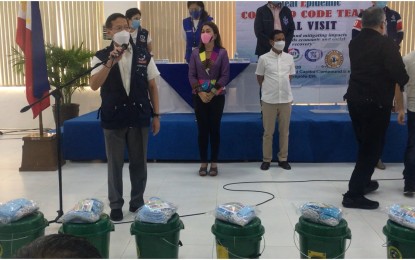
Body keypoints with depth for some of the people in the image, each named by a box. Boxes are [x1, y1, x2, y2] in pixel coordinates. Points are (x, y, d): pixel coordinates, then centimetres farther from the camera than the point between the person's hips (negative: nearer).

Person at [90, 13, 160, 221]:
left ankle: (137, 201, 27)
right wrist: (111, 62, -25)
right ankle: (116, 205, 22)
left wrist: (156, 115, 3)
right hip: (113, 118, -1)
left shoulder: (144, 56, 2)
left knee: (139, 162, 11)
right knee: (115, 164, 8)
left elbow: (152, 86, 6)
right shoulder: (101, 57, -2)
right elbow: (94, 85, -15)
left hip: (140, 117, 1)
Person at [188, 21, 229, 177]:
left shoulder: (222, 53, -1)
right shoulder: (195, 53, 4)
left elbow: (225, 75, -5)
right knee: (202, 129, 4)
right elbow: (191, 75, 1)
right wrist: (200, 92, -12)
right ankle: (203, 163, 13)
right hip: (199, 96, 1)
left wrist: (212, 92, -13)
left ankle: (214, 163, 12)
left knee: (215, 129, 3)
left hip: (217, 96, -1)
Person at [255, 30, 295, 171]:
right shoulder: (264, 58, -5)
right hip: (269, 100, -3)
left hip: (286, 99, 3)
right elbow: (259, 78, 4)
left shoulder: (289, 58, 3)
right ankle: (266, 159, 16)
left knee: (284, 131, 9)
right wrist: (268, 89, 9)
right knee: (268, 132, 5)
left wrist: (283, 88, 12)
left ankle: (283, 159, 21)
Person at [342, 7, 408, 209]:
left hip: (354, 99, 7)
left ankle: (363, 182, 34)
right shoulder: (386, 44, -10)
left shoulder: (354, 43, 9)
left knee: (364, 145, 21)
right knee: (372, 147, 1)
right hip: (376, 103, -7)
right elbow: (399, 78, -14)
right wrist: (400, 108, -7)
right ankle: (354, 194, 0)